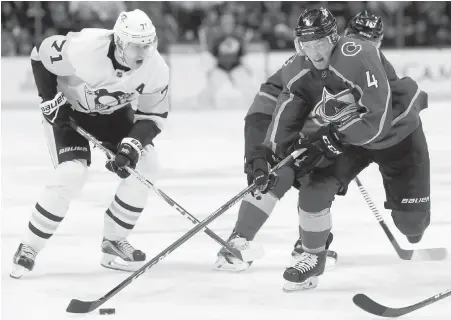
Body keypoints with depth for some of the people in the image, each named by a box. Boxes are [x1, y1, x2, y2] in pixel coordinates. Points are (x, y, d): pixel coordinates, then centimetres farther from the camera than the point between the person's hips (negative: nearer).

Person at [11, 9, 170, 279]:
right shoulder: (84, 49, -36)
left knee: (144, 164, -11)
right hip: (67, 109, -5)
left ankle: (114, 241, 5)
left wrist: (131, 147, -28)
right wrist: (50, 98, -17)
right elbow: (41, 54, -18)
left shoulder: (156, 70, -24)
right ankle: (29, 248, -8)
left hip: (113, 112, 5)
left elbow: (153, 116, -13)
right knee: (71, 174, -23)